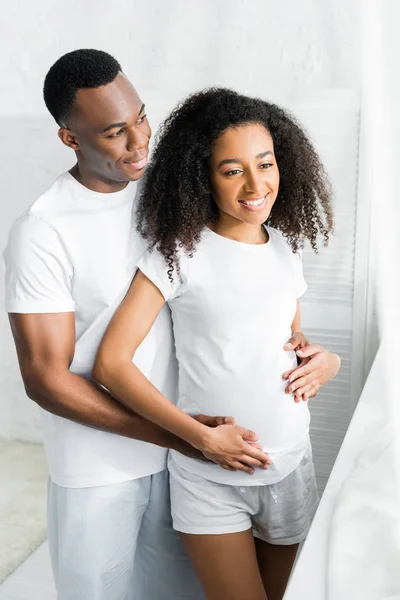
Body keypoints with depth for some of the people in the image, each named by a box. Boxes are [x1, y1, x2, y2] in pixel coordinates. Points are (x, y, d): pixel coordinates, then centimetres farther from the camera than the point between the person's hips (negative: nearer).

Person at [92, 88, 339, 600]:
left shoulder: (285, 246, 4)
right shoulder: (180, 251, -12)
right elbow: (111, 363, -16)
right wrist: (201, 437, -20)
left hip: (291, 467, 5)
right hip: (211, 479, -5)